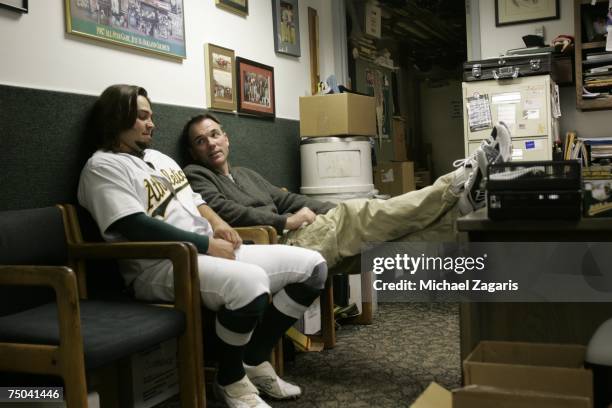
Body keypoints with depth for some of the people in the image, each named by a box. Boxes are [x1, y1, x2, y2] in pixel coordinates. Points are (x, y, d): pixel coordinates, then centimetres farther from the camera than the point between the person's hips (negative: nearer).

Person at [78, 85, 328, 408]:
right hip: (160, 266, -9)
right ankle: (231, 378, -10)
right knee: (250, 282, -39)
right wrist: (207, 244, -17)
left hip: (210, 251, 9)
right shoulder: (103, 167, -5)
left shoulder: (158, 157, 23)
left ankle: (255, 359, 6)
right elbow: (138, 227, -17)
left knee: (312, 265, 0)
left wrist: (216, 223, 4)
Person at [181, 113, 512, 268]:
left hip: (285, 240, 8)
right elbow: (225, 212, -12)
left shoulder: (247, 174, 29)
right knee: (355, 215, -20)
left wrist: (333, 213, 6)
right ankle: (457, 185, -20)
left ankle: (458, 201, -14)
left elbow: (286, 199, 21)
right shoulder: (195, 176, 6)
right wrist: (287, 222, -13)